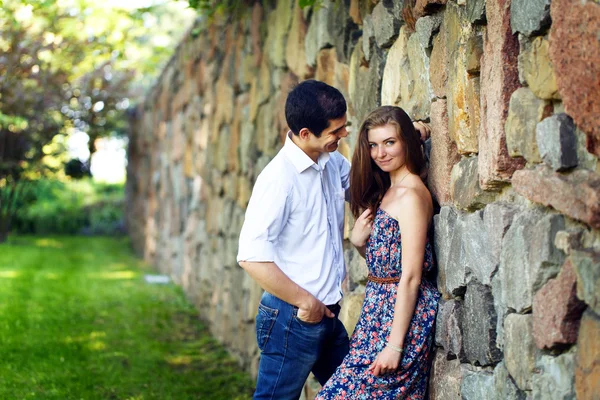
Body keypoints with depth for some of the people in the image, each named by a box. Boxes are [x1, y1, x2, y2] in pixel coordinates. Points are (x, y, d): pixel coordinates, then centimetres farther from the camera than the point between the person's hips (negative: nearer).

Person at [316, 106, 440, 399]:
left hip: (401, 311, -9)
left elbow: (411, 276, -18)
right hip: (379, 307, 9)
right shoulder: (387, 191, 13)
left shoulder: (411, 194, -15)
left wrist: (395, 345, -20)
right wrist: (358, 241, -5)